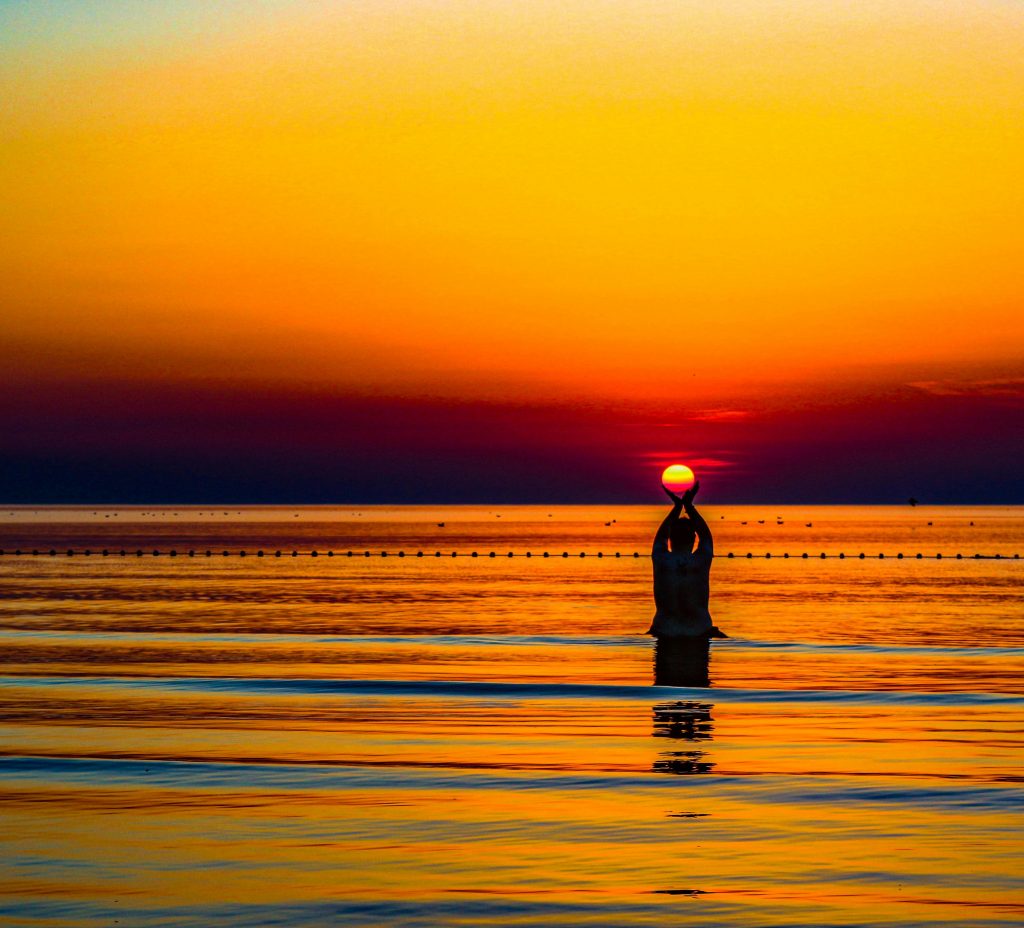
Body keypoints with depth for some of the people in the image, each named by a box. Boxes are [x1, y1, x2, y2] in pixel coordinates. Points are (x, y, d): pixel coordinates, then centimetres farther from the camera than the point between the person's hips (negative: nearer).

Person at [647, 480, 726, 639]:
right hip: (699, 633, 0)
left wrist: (677, 506, 20)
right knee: (721, 638, 25)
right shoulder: (701, 562, -9)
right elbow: (706, 536, 12)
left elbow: (660, 537, 13)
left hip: (665, 633, 0)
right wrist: (689, 505, 18)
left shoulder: (662, 561, -9)